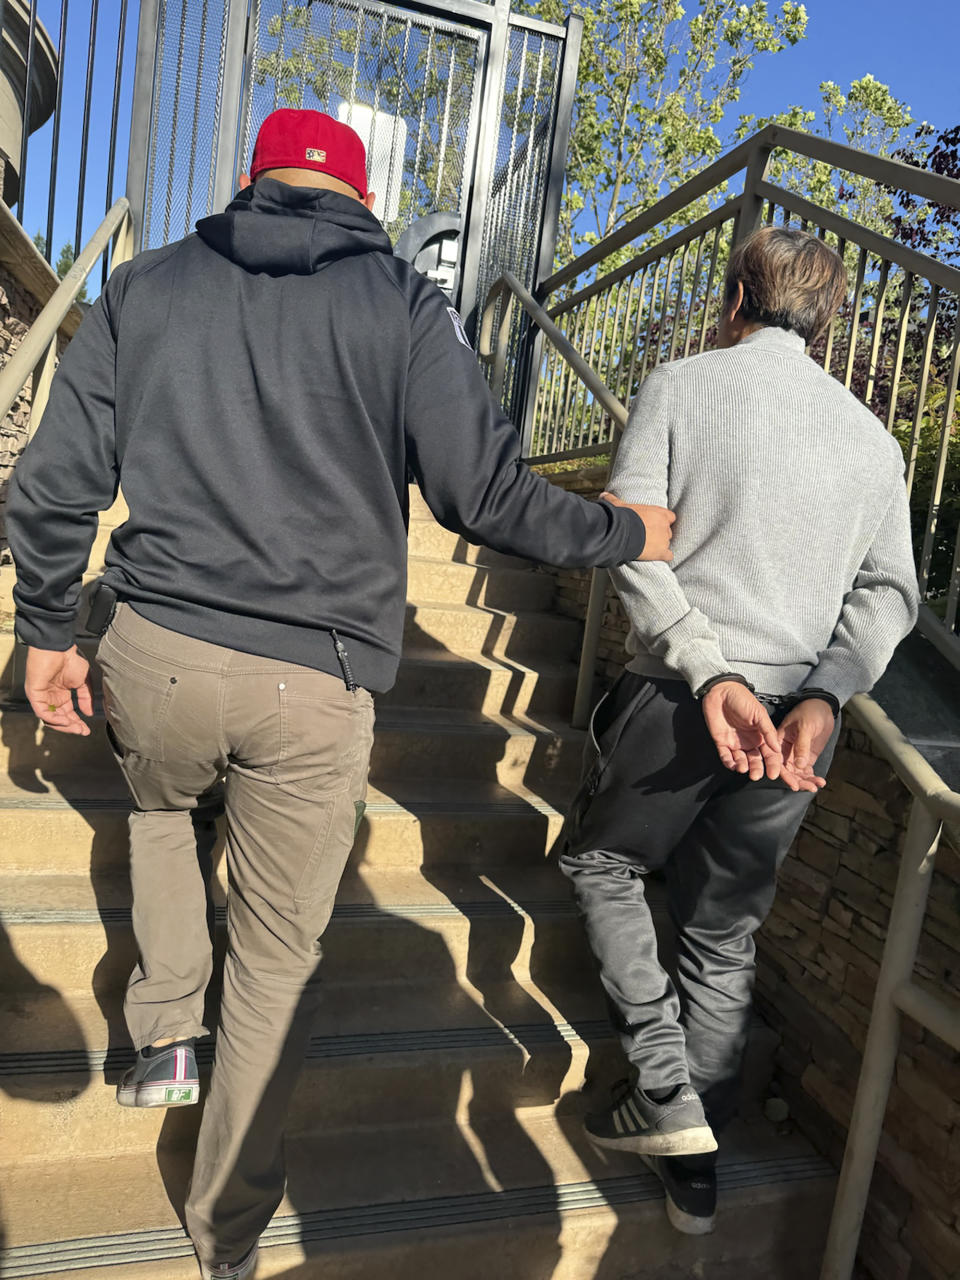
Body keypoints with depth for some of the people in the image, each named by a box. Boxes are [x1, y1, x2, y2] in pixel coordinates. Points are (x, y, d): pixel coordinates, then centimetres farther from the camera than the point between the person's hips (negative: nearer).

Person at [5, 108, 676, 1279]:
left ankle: (164, 1031, 31)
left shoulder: (144, 288, 8)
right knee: (278, 957, 14)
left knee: (159, 806, 37)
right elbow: (486, 496, -7)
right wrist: (625, 534, 8)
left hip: (153, 657, 3)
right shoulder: (404, 305, 0)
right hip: (314, 688, -2)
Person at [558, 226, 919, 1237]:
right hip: (799, 715, 5)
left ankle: (664, 1089, 14)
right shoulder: (872, 435, 13)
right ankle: (693, 1167, 32)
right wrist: (823, 696, -4)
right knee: (725, 936, 17)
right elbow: (889, 590, 5)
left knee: (597, 860, 21)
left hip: (677, 698, -4)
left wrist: (712, 672, -16)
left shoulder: (676, 387, 1)